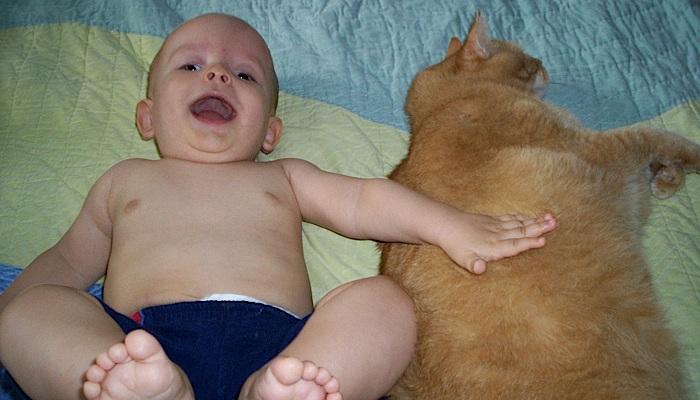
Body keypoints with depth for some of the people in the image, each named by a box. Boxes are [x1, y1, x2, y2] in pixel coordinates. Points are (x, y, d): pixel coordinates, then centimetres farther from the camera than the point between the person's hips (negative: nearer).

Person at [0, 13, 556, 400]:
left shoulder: (282, 177, 29)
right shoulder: (125, 180, 31)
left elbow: (361, 200, 17)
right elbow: (66, 262, 30)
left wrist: (451, 226, 3)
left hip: (280, 340, 1)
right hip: (137, 334, 0)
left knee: (384, 300, -21)